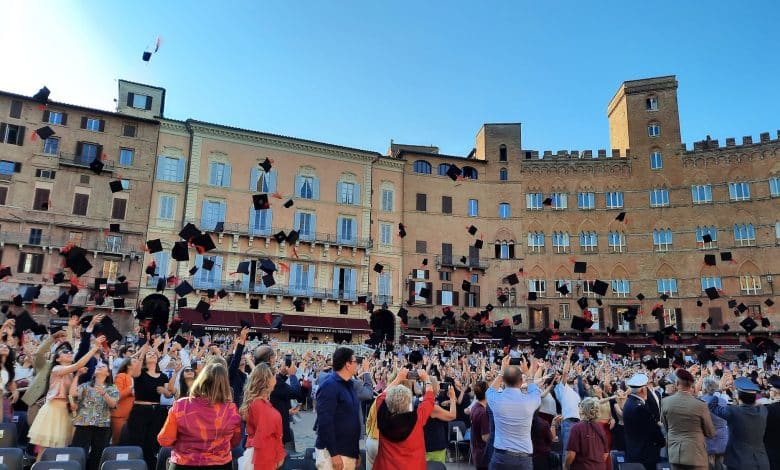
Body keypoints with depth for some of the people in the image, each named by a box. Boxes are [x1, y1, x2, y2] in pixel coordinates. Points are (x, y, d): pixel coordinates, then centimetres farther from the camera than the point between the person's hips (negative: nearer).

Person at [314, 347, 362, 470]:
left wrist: (356, 451, 17)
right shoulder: (329, 385, -17)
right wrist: (334, 453, -23)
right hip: (332, 452, -8)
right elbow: (324, 421, -22)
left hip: (350, 451, 8)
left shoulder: (348, 384, 11)